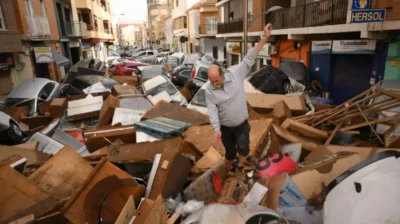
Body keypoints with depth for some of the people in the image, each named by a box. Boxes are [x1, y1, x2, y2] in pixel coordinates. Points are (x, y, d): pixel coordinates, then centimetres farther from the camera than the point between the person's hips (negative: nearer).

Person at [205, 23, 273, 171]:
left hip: (242, 124, 0)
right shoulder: (209, 91, -13)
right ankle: (228, 170, 42)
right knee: (230, 152, 15)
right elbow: (212, 111, -16)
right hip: (225, 127, 0)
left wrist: (264, 38, -20)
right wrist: (216, 129, -29)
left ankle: (240, 167, 23)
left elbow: (249, 59, -17)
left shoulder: (236, 75, -15)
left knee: (243, 149, -8)